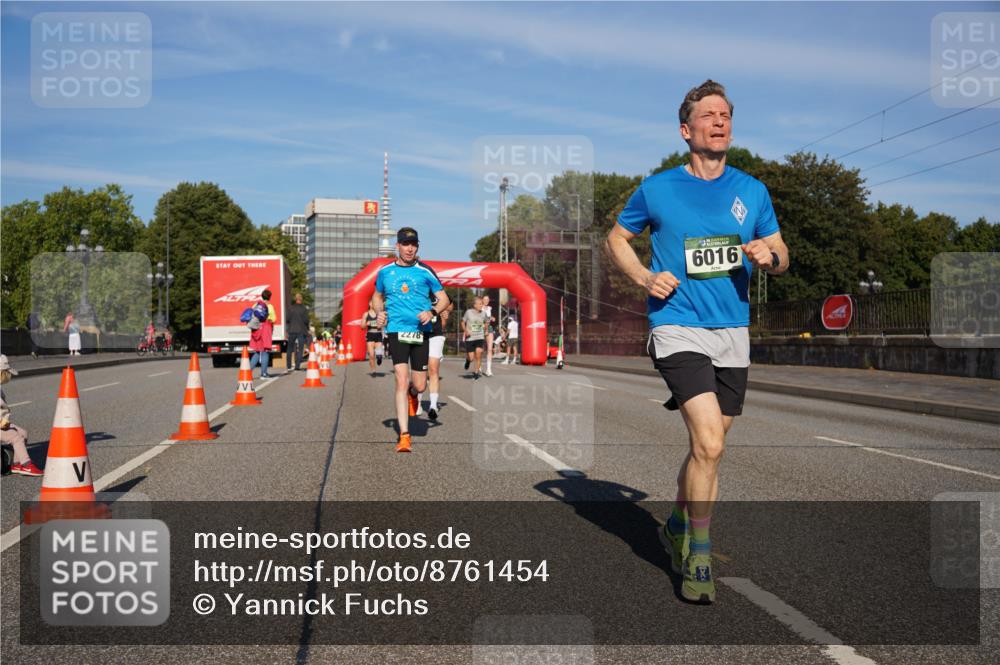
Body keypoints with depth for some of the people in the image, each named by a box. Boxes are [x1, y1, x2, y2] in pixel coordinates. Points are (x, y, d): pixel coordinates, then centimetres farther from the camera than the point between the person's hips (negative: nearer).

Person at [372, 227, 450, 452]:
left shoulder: (425, 271, 2)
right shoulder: (385, 271, 7)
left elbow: (444, 298, 6)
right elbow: (377, 296, 23)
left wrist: (432, 312, -14)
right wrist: (379, 312, 3)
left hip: (421, 332, 0)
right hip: (396, 331, 0)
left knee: (419, 386, 2)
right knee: (401, 381, -12)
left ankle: (411, 394, 43)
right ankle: (404, 436, -8)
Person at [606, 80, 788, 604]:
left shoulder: (752, 191, 9)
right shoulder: (657, 189, 0)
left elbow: (780, 255, 17)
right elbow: (617, 238, 13)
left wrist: (769, 256, -7)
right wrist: (645, 279, -5)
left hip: (733, 332, 5)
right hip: (677, 327, -4)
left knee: (706, 445, 13)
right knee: (709, 443, -18)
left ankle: (677, 526, 37)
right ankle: (699, 559, -2)